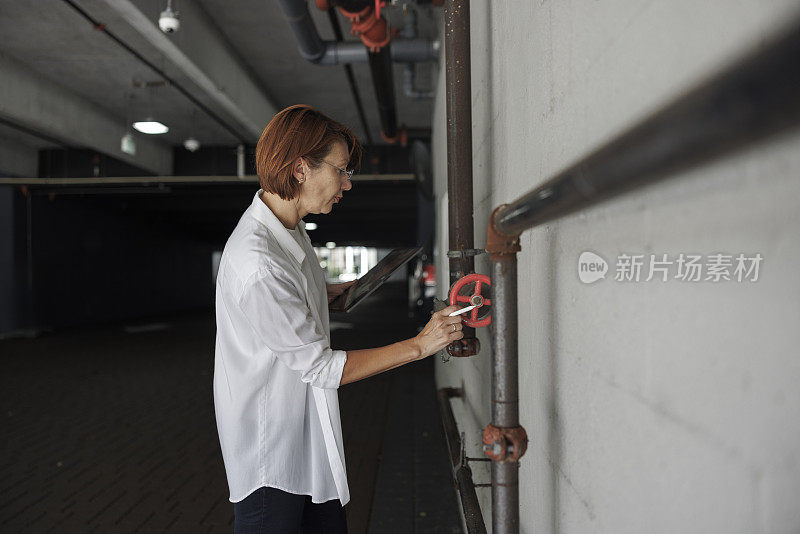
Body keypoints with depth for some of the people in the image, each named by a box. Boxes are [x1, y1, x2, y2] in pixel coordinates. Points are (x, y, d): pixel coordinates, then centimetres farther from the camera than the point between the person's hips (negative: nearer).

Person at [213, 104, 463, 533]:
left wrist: (325, 293, 14)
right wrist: (419, 345, -21)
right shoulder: (256, 264, -30)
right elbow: (322, 368, -24)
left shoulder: (288, 226, 1)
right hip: (271, 447, -9)